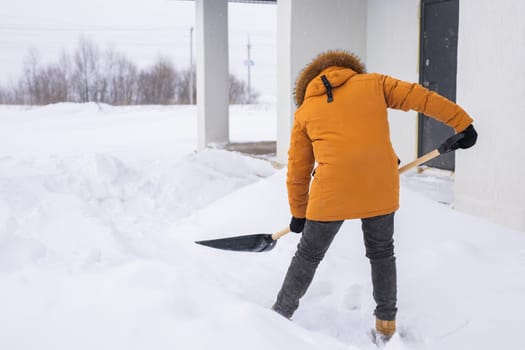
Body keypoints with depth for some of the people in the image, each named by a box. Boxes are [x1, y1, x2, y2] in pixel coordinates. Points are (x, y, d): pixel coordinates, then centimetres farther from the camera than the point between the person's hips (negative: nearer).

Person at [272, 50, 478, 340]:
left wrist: (298, 213, 25)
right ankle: (386, 322, 30)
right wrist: (463, 123, 16)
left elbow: (297, 171, 16)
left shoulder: (304, 111, 15)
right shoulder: (373, 83, 15)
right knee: (382, 253, 22)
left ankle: (280, 316, 26)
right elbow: (422, 98, 10)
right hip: (380, 187, 1)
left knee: (308, 256, 16)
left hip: (332, 191, -1)